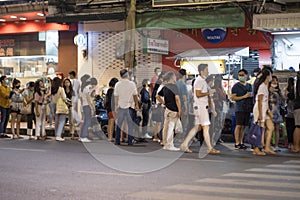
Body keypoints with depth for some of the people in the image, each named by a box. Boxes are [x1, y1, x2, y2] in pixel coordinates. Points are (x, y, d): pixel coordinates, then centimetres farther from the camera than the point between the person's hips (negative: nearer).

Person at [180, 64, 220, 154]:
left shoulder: (203, 81, 19)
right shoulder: (199, 81, -12)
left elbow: (207, 97, 21)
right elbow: (198, 94, -21)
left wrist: (212, 109, 20)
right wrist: (209, 92, -12)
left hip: (203, 107, 10)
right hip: (200, 106, -10)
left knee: (197, 127, 10)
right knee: (206, 127, -6)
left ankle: (185, 145, 11)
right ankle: (210, 149, -3)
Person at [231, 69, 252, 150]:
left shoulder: (249, 86, 16)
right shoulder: (236, 86, -1)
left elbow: (251, 95, 28)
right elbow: (233, 97, -9)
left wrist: (251, 96, 4)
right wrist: (244, 96, -15)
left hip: (247, 108, 6)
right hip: (239, 109, -6)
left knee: (244, 126, 7)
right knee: (239, 126, -10)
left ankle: (241, 142, 13)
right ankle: (237, 143, -9)